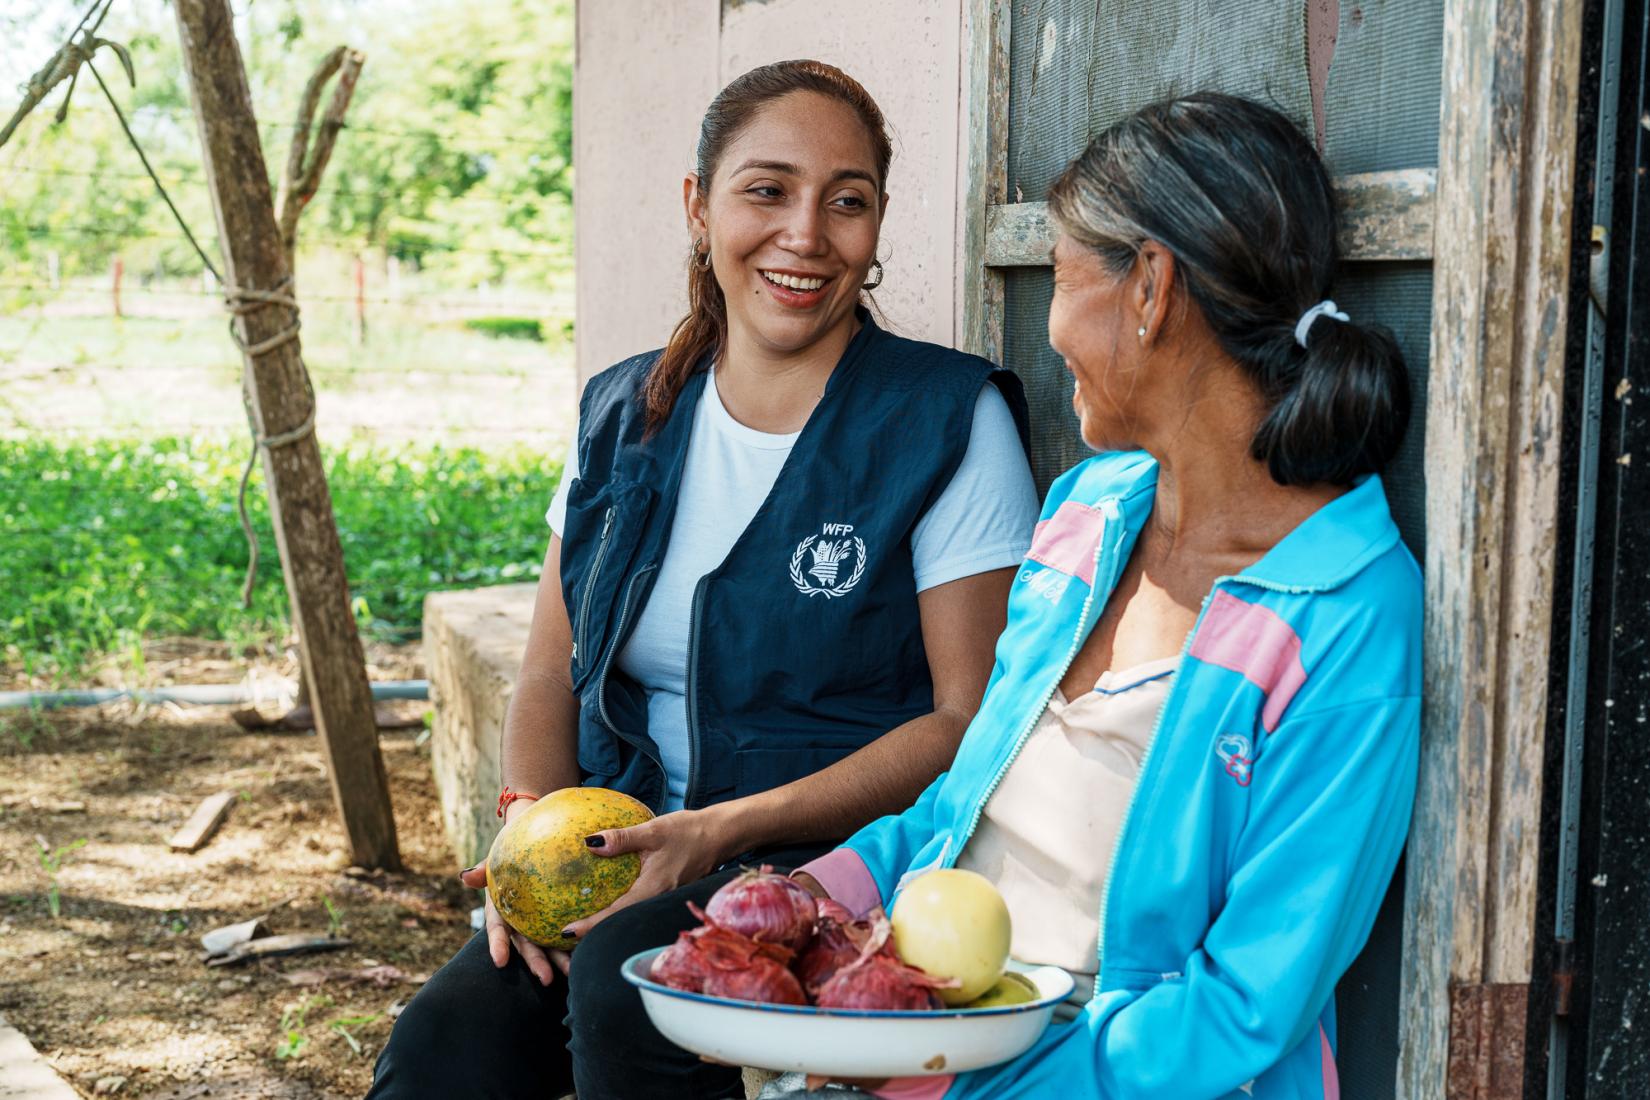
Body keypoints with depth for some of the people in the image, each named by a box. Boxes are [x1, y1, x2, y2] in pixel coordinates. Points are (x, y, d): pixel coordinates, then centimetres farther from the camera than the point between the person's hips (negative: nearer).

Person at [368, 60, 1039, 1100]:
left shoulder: (951, 422, -4)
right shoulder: (624, 416, 11)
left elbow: (972, 720, -8)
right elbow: (552, 676, 14)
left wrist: (725, 831, -17)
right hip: (625, 852, 4)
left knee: (623, 975, -32)